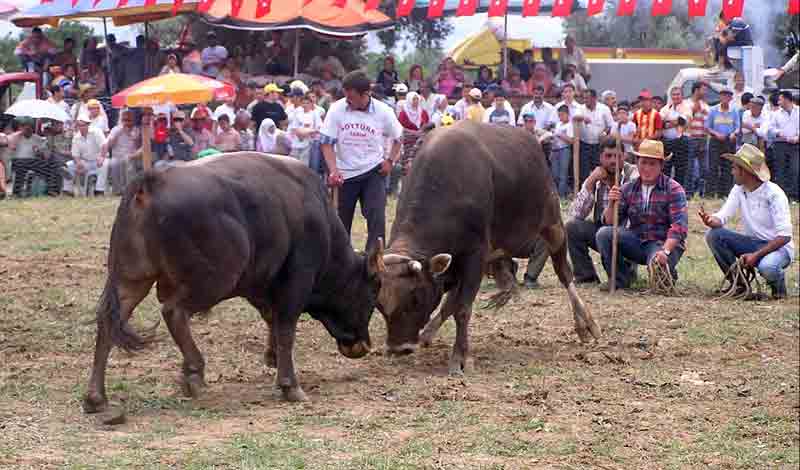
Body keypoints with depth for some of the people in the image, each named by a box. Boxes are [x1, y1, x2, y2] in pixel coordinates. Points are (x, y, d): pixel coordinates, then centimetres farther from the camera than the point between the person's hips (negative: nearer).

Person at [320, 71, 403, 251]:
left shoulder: (383, 111, -10)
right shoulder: (337, 109, -12)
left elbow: (398, 138, 9)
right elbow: (327, 143, -8)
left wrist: (390, 160, -4)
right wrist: (333, 170, -21)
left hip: (373, 171, -1)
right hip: (344, 174, 1)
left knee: (376, 217, -14)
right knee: (341, 220, 9)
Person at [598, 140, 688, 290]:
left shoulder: (673, 189, -7)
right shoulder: (628, 189, 7)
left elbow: (679, 226, -17)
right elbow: (610, 222, 3)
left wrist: (665, 251, -31)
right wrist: (611, 205, -18)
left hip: (666, 243, -4)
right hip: (637, 242, 4)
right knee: (604, 234, -18)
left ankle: (668, 272, 5)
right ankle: (620, 279, -1)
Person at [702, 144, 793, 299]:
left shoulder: (774, 194, -19)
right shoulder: (739, 190, 0)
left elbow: (784, 236, -22)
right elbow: (722, 217, -8)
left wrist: (756, 255, -28)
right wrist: (711, 220, -33)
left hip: (777, 246, -6)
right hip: (752, 243, 6)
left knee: (766, 267, -40)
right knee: (713, 235, -14)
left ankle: (778, 285, -2)